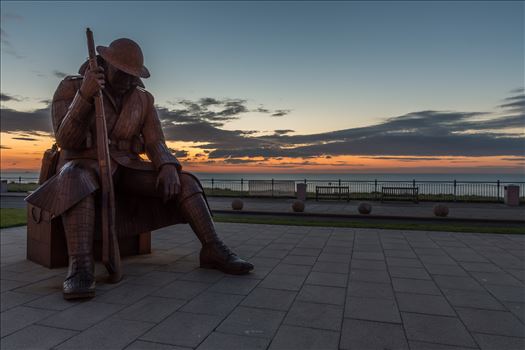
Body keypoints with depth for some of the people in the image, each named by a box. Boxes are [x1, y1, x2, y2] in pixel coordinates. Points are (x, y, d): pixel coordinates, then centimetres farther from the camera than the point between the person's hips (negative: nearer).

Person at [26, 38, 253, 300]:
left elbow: (155, 144, -3)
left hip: (125, 169, 4)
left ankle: (213, 250, -21)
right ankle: (80, 266, -47)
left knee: (184, 181, -18)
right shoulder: (70, 88, -6)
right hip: (83, 167, -3)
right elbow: (66, 141, -17)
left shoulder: (143, 100, 4)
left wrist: (168, 168, -26)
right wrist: (84, 95, -31)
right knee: (77, 182, -42)